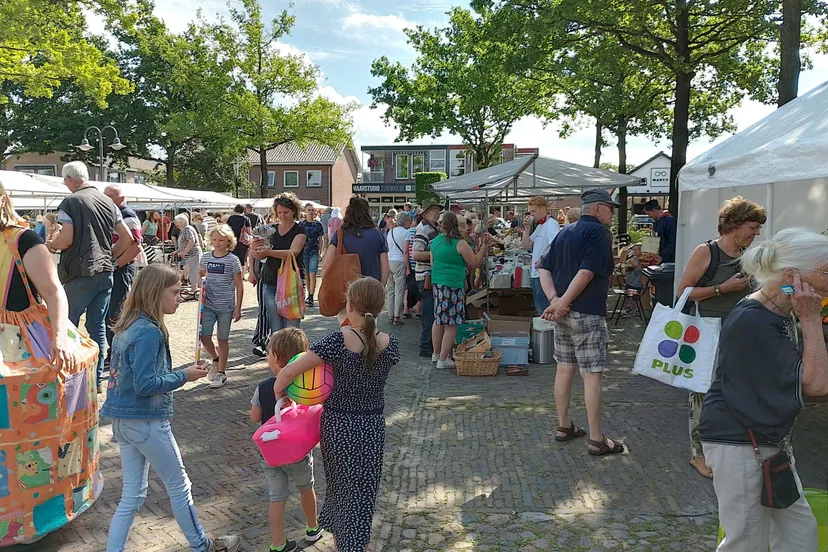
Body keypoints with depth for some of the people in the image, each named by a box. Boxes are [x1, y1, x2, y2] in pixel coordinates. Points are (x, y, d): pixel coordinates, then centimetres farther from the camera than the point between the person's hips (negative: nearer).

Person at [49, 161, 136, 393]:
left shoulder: (70, 202, -8)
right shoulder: (108, 203, 10)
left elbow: (66, 239, -16)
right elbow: (128, 238, 10)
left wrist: (50, 246, 4)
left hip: (80, 274, -6)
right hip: (105, 272, 6)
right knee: (98, 326, 10)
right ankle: (97, 379, 15)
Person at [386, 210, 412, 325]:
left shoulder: (390, 232, 16)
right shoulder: (405, 232, -5)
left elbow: (386, 248, 16)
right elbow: (405, 252, -11)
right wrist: (408, 268, -10)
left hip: (388, 262, 7)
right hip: (399, 262, -7)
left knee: (390, 291, 10)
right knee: (399, 291, -3)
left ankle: (391, 316, 13)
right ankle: (397, 317, -5)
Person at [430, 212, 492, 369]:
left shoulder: (435, 241, 7)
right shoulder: (460, 244, -13)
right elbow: (475, 263, -7)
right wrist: (484, 246, -2)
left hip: (437, 284, 7)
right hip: (453, 286, -7)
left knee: (439, 320, 17)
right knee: (451, 324, -1)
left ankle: (437, 354, 27)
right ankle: (443, 360, 2)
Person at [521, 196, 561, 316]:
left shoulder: (551, 224, -13)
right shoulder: (538, 226, 17)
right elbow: (526, 246, 15)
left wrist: (543, 259, -20)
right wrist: (527, 228, 6)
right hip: (536, 274, 10)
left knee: (544, 311, -6)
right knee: (539, 310, 17)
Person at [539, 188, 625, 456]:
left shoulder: (565, 232, 15)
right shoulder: (599, 232, -9)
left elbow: (544, 270, 8)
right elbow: (586, 273, -21)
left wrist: (555, 299, -5)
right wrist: (562, 303, -16)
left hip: (563, 313, 8)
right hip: (587, 313, -8)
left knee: (564, 368, 14)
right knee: (593, 374, -3)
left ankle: (564, 426, 24)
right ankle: (596, 439, 2)